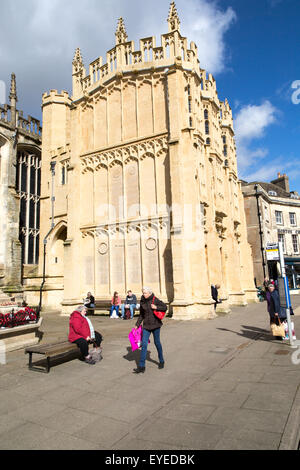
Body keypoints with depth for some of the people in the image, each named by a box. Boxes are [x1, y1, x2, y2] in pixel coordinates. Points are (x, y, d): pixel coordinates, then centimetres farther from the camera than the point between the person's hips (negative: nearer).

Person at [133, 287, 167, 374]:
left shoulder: (155, 300, -10)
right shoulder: (142, 302, 2)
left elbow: (165, 307, -5)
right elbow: (141, 315, 12)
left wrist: (156, 307, -19)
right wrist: (137, 325, 11)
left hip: (155, 325, -3)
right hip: (146, 325, 3)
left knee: (157, 342, 11)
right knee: (144, 344, -4)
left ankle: (161, 361, 34)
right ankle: (141, 366, 0)